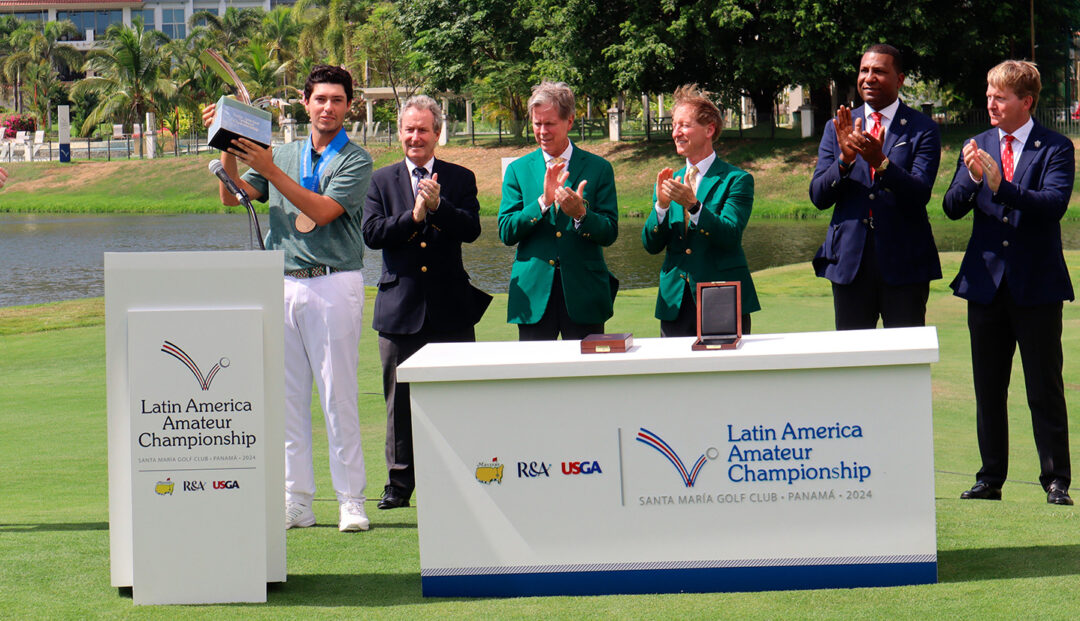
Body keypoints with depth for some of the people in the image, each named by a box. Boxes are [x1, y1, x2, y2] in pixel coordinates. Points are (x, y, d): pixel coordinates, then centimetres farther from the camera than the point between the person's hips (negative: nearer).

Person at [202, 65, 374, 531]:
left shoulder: (355, 161, 0)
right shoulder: (284, 154, 17)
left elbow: (322, 211, -14)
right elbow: (233, 196, 10)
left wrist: (269, 170, -18)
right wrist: (230, 150, -5)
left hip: (334, 284, -5)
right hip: (283, 283, 5)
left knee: (338, 395, -6)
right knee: (288, 395, 4)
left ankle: (351, 500, -3)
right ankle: (296, 500, 9)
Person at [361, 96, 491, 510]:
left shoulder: (460, 179, 7)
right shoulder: (382, 180, 8)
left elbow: (471, 229, -8)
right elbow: (372, 233, -5)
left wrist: (439, 206, -23)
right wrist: (413, 216, -17)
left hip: (451, 307, 0)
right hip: (400, 306, 0)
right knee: (400, 399, 5)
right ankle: (400, 483, 13)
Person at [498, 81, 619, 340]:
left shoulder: (598, 168, 6)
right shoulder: (518, 170, 10)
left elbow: (609, 234, 2)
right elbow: (506, 233, 0)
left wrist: (581, 214, -19)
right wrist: (543, 202, -14)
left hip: (584, 294, -1)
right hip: (533, 294, 1)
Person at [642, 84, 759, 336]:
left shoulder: (737, 180, -2)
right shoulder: (670, 181, 14)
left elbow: (730, 235, -16)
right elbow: (651, 245, 5)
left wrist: (692, 204, -28)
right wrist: (661, 205, -12)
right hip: (675, 304, 4)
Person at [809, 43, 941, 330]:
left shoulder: (922, 129, 1)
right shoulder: (837, 128, 11)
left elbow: (920, 195, -11)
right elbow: (818, 196, 4)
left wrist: (880, 161, -26)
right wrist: (844, 159, -15)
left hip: (903, 264, -3)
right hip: (850, 260, 3)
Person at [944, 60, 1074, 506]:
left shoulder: (1055, 149, -3)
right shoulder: (977, 147, 9)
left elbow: (1054, 202, -18)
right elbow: (953, 208, 2)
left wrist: (1002, 185, -28)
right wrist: (972, 178, -17)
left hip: (1036, 285, -4)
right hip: (986, 281, 4)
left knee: (1045, 389, -1)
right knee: (988, 389, 9)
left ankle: (1056, 481, 5)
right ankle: (990, 478, 16)